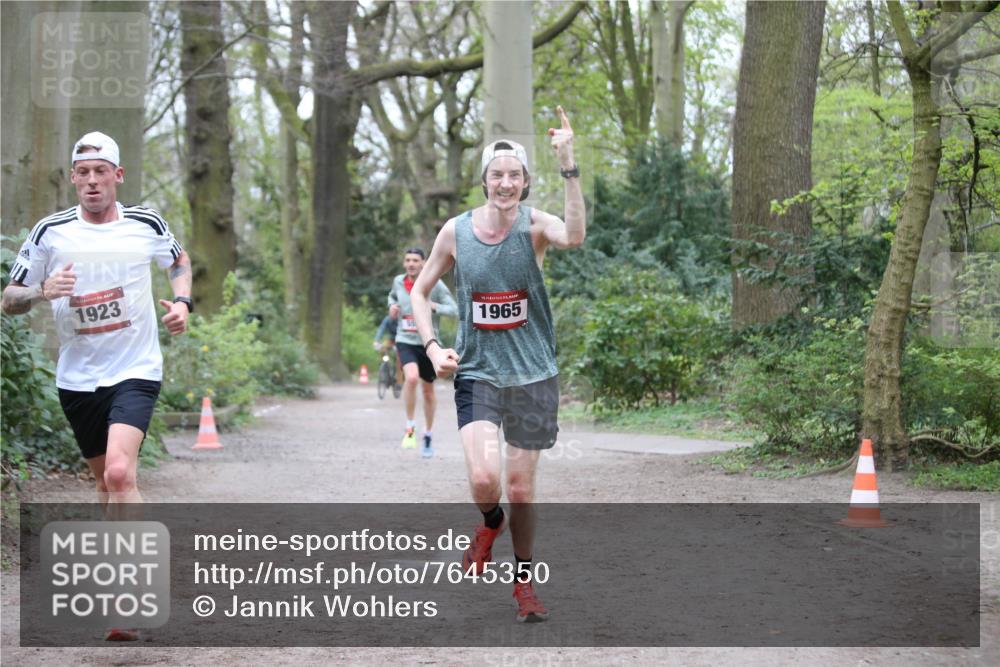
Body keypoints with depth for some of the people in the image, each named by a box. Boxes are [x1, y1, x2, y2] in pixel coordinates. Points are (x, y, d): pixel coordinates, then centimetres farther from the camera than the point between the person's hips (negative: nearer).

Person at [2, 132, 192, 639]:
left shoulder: (146, 224, 0)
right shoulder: (51, 232, -1)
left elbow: (180, 262, 21)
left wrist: (182, 302, 2)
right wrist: (43, 290, -18)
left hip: (136, 372, -2)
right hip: (77, 378, 3)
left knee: (119, 471, -22)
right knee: (105, 481, 12)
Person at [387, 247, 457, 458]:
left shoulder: (435, 284, -8)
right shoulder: (398, 281, 2)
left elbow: (454, 309, -9)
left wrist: (434, 306, -25)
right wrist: (392, 306, 4)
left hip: (428, 342, 0)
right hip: (405, 341, 0)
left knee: (428, 390, 13)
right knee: (411, 377, -28)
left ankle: (428, 436, 32)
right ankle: (410, 428, -12)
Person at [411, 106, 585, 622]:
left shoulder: (533, 225, -8)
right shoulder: (455, 231, -2)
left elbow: (574, 236, -33)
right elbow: (420, 291, 11)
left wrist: (569, 167, -38)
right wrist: (432, 346, -3)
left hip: (533, 375, 0)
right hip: (477, 372, 1)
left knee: (521, 488, 6)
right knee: (482, 477, -19)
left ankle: (524, 580, 28)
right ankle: (490, 522, 18)